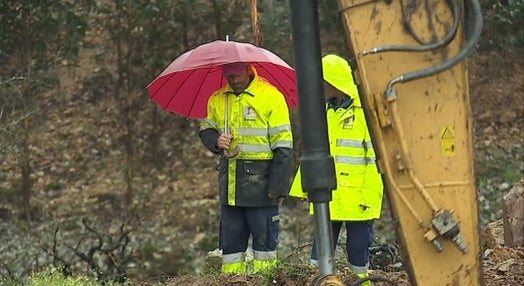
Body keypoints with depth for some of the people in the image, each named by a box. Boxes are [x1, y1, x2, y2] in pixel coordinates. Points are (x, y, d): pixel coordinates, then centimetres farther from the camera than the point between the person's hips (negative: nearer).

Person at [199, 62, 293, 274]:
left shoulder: (271, 96, -7)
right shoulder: (217, 100, 9)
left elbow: (283, 146, -8)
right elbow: (206, 129, 22)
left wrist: (278, 185, -14)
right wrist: (215, 140, -4)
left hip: (260, 179, -5)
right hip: (230, 182, 5)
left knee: (264, 238, 1)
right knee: (231, 240, 10)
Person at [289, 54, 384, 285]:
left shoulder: (365, 110, -9)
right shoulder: (323, 110, 11)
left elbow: (376, 155, -13)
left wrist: (369, 194, -18)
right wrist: (302, 187, 14)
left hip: (357, 196, -6)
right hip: (326, 197, 6)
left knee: (358, 249, 4)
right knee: (321, 251, 8)